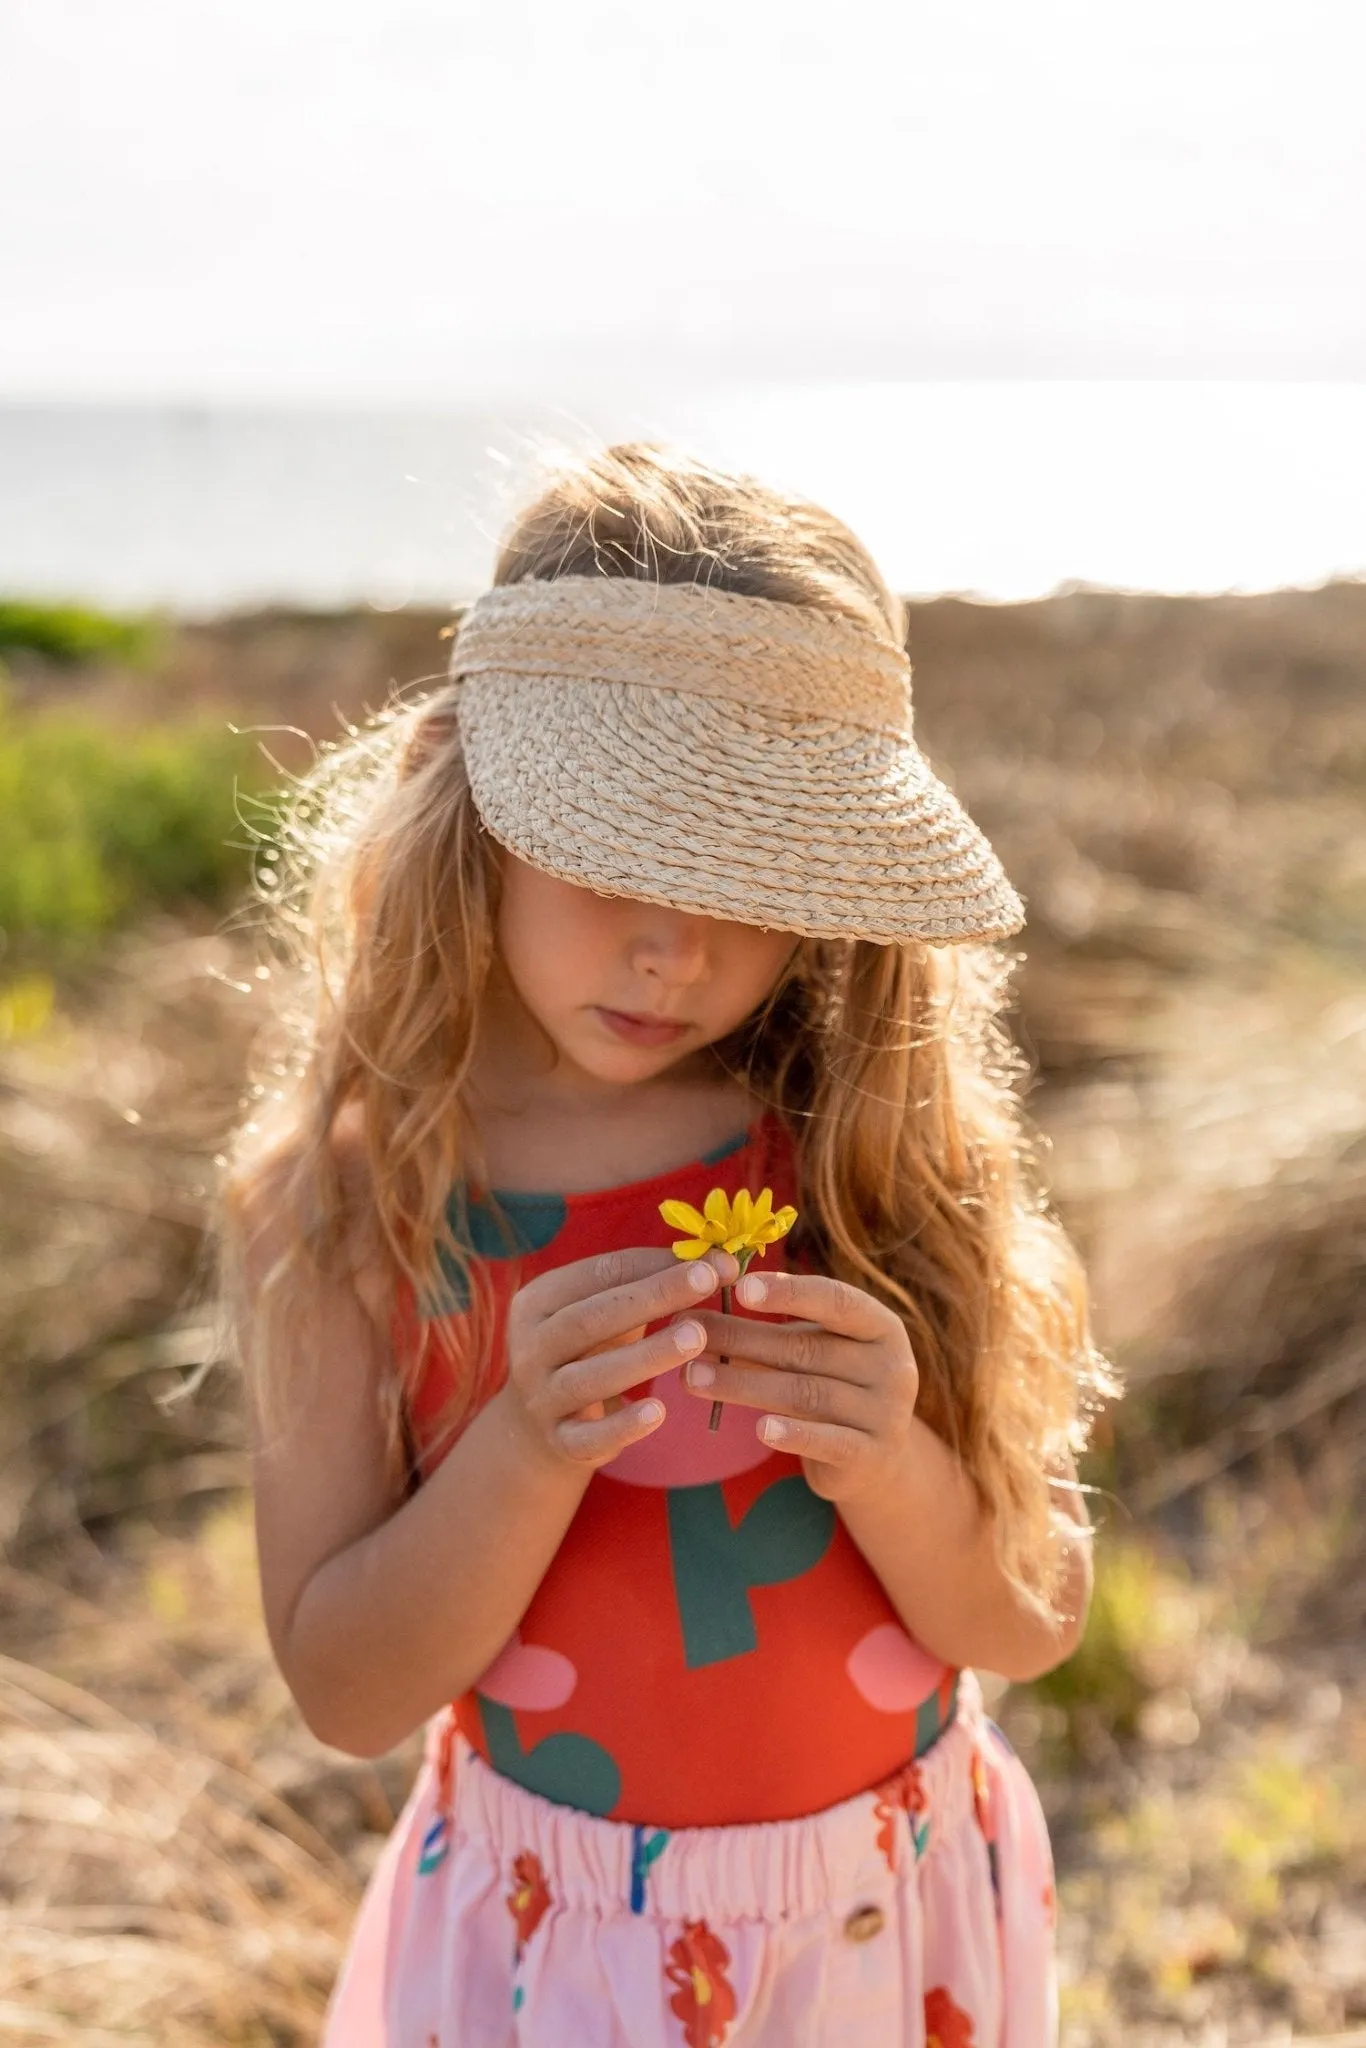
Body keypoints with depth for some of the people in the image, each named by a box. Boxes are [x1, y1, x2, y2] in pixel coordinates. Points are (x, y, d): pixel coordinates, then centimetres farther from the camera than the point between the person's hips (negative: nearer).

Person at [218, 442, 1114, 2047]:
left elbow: (1032, 1626, -7)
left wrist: (891, 1464, -27)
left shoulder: (884, 1146, -13)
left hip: (907, 1910, 2)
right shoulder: (335, 1199, -15)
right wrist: (527, 1449, -28)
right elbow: (345, 1695, -12)